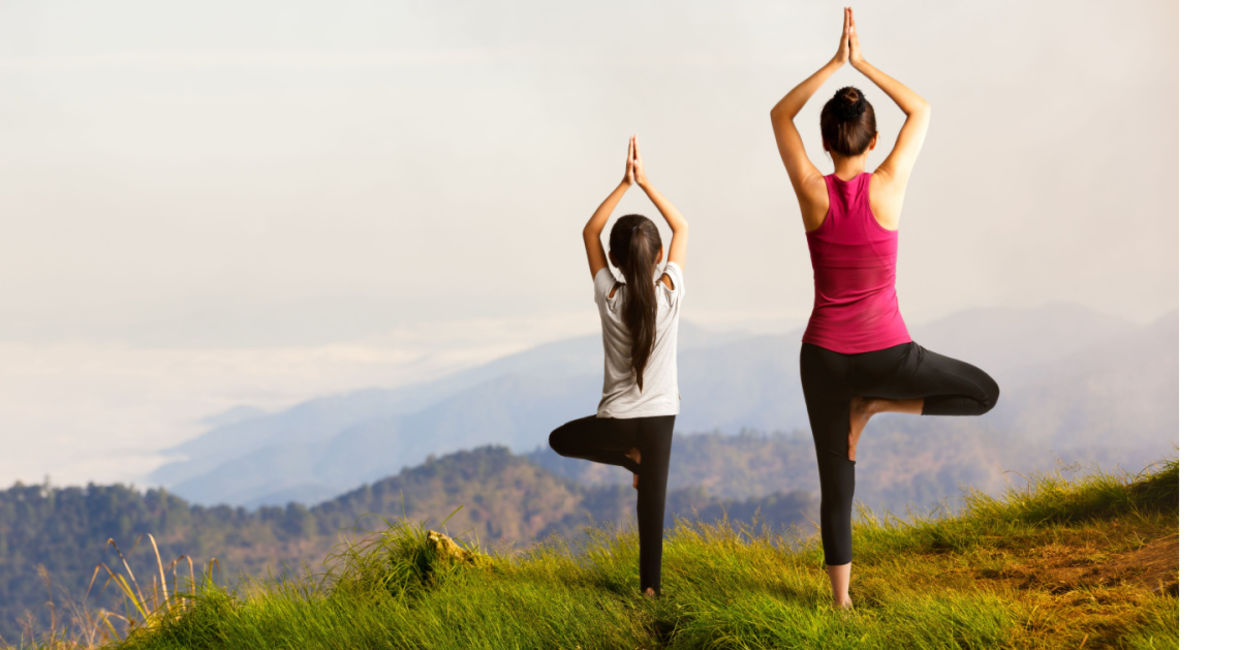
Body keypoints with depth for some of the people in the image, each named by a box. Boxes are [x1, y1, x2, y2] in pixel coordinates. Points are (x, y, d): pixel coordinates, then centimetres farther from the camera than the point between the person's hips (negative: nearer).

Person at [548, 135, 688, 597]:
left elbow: (590, 232, -1)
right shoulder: (669, 294, -11)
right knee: (652, 499, 8)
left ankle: (630, 457, 10)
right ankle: (651, 584, 7)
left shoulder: (609, 298, -11)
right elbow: (681, 228, 2)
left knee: (560, 440, 26)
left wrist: (624, 183, -6)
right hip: (660, 415, 1)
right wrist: (645, 182, -2)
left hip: (616, 418, -1)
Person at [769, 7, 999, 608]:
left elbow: (779, 115, 7)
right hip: (887, 353, -2)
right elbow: (920, 110, 3)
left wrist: (834, 63, 2)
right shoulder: (887, 187, -12)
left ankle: (841, 599, 16)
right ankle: (876, 405, 4)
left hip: (824, 357, 2)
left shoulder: (813, 192, -9)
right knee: (984, 393, 19)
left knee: (836, 485, 13)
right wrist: (861, 63, 2)